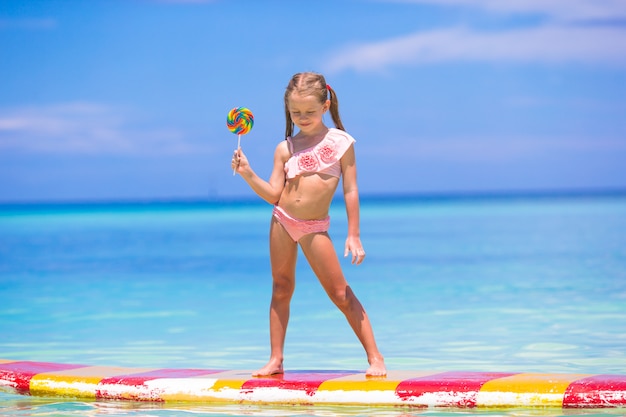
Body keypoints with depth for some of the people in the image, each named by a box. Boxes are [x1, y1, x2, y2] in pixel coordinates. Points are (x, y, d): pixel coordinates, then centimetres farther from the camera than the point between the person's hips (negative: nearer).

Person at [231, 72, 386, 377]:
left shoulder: (341, 142, -2)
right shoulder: (285, 148, 5)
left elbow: (350, 190, -2)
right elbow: (273, 194, 3)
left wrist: (353, 235, -5)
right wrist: (248, 174, -11)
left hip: (314, 228, -3)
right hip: (282, 220, 3)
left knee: (339, 292, -4)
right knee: (281, 289, 8)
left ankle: (375, 357, 1)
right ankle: (275, 360, 14)